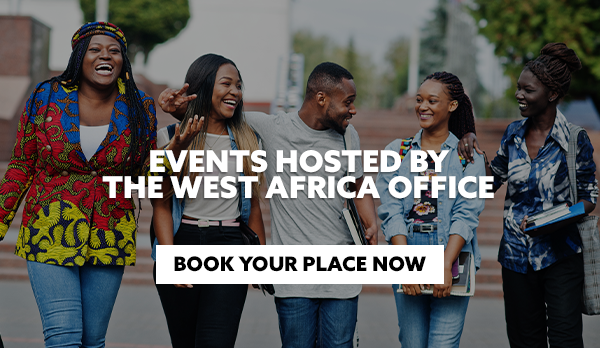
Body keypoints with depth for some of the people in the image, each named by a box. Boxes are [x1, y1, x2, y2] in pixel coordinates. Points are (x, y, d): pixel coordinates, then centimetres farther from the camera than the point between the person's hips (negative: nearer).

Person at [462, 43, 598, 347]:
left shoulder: (574, 138, -8)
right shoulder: (514, 133, 5)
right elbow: (493, 180, 18)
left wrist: (561, 220, -20)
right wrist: (474, 147, 2)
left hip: (560, 253, -4)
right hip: (517, 254, 5)